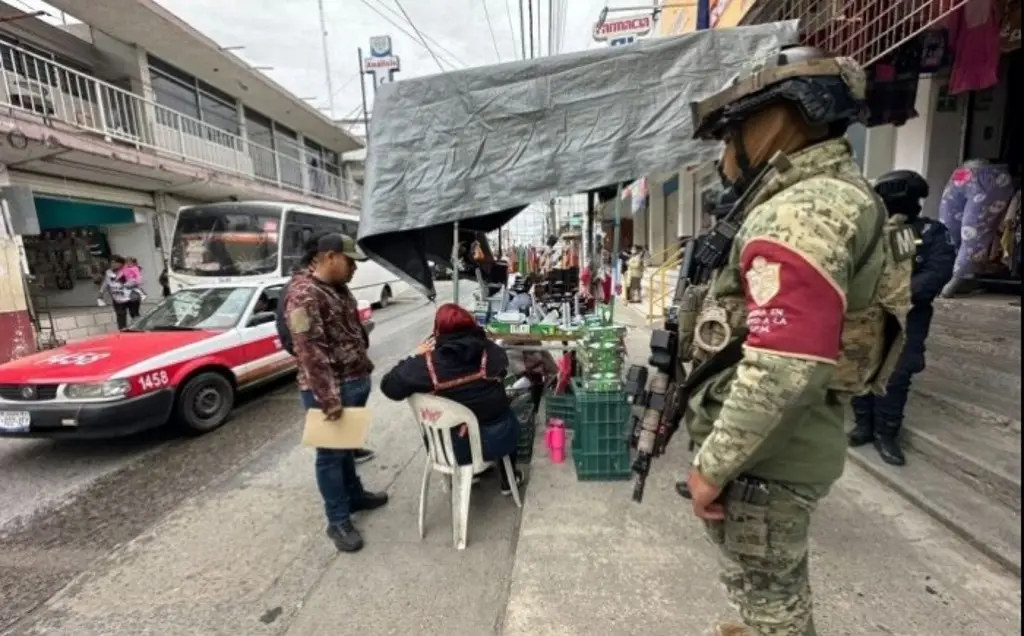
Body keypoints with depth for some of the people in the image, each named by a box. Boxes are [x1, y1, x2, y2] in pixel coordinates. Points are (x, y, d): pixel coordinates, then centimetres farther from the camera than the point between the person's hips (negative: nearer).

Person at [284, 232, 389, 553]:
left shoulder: (339, 288, 11)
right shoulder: (304, 294, -19)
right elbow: (310, 350, -25)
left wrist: (364, 369, 19)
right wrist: (328, 398, -25)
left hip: (356, 382, 9)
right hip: (331, 390, -9)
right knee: (331, 453, 5)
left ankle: (354, 495, 41)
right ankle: (338, 522, 19)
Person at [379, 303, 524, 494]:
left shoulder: (428, 363, -20)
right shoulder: (490, 351, -13)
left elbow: (389, 386, -10)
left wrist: (417, 358, 0)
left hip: (455, 447, 0)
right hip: (497, 438, 0)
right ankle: (509, 479, 45)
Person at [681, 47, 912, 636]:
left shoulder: (800, 214, -24)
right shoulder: (836, 193, 11)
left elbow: (782, 369, -31)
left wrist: (711, 465, -21)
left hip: (766, 455, -10)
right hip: (790, 441, 10)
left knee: (767, 587, 14)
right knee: (777, 576, 30)